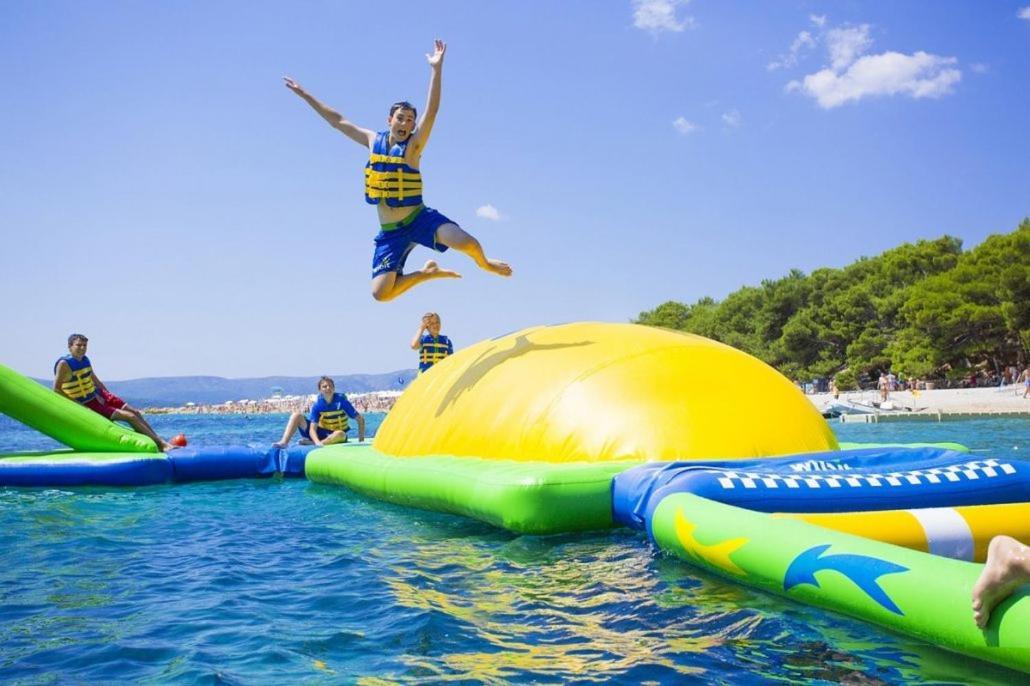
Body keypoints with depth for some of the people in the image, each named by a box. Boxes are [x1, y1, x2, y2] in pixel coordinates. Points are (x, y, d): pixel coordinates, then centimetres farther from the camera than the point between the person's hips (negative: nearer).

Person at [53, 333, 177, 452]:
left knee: (135, 412, 2)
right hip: (88, 404, -8)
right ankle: (160, 444, -13)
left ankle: (161, 441, 3)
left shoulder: (85, 360, 8)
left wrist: (110, 396, 15)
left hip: (99, 395, 8)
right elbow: (56, 389, -15)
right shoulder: (64, 364, -15)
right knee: (130, 417, -16)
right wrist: (76, 404, -19)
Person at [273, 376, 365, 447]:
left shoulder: (341, 400, -14)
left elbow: (360, 420, -11)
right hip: (320, 434, 3)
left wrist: (361, 440, -16)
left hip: (334, 436, -2)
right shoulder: (317, 405, -9)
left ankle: (310, 443, -40)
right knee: (297, 415, -12)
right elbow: (312, 429, -17)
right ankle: (284, 442, -27)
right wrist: (317, 442, -37)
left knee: (340, 434, -40)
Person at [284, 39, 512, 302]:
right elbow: (338, 121, 15)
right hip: (390, 231, 4)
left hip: (420, 219, -4)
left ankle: (483, 263, 9)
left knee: (466, 243, -30)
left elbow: (431, 112, -20)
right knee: (380, 292, -9)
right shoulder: (373, 141, 6)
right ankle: (427, 272, 17)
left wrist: (436, 68, -29)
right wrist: (305, 94, 17)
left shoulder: (413, 145, -6)